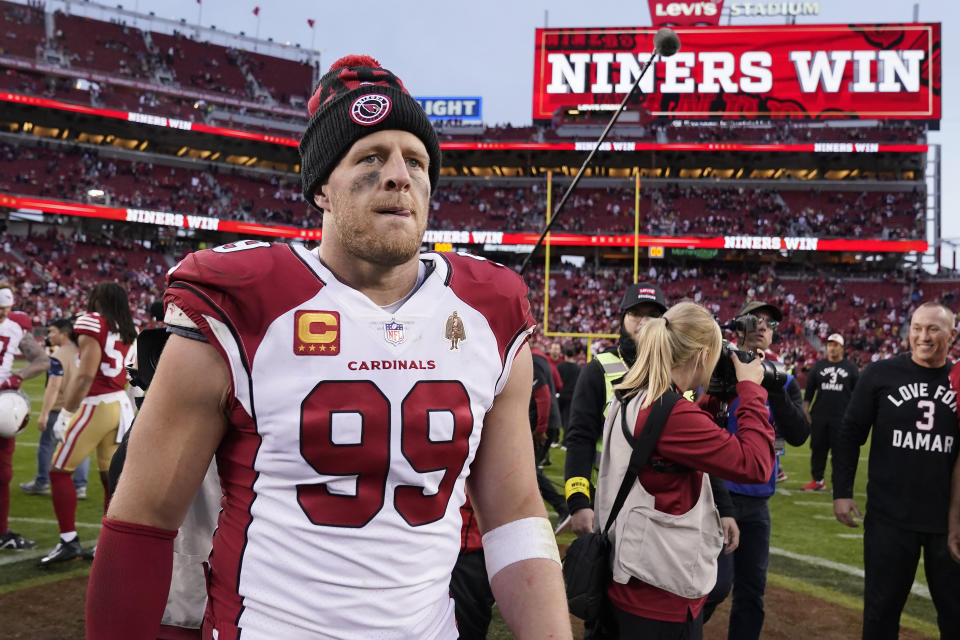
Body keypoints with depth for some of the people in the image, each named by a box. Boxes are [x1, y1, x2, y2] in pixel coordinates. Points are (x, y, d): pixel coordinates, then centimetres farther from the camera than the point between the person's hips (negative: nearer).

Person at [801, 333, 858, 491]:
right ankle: (818, 480, 16)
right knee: (817, 447, 6)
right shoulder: (818, 366, 9)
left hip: (842, 417, -2)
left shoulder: (851, 368, 4)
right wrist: (805, 411, 4)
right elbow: (809, 390, 10)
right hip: (819, 416, 2)